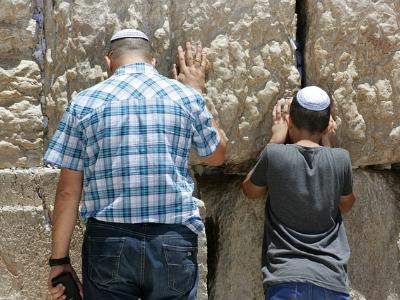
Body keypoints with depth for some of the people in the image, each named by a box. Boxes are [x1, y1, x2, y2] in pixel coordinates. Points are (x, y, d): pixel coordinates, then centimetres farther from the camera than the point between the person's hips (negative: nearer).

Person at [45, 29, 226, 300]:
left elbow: (68, 191, 0)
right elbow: (217, 156, 19)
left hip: (108, 241, 0)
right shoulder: (185, 96, 2)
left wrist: (59, 259, 7)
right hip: (173, 243, 1)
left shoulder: (85, 103, 0)